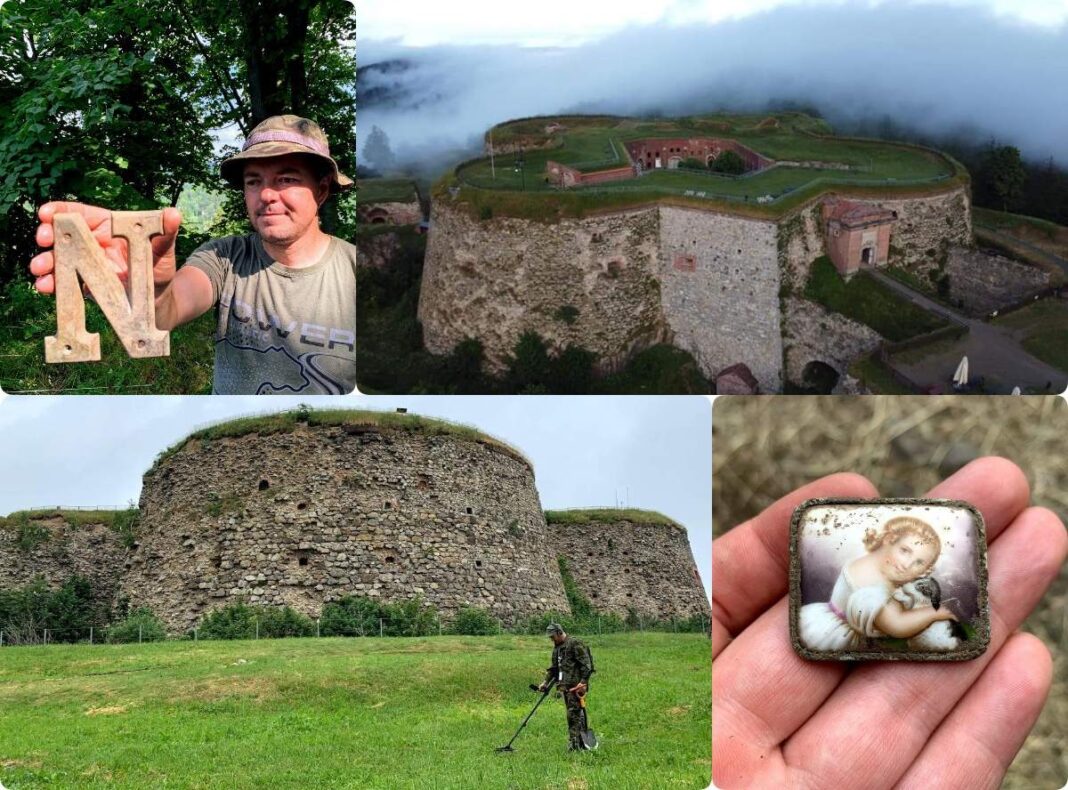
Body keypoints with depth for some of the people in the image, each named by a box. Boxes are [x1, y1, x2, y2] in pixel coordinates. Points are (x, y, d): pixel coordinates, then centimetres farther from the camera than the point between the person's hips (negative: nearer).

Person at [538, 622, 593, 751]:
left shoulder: (575, 644, -10)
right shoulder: (557, 648, 19)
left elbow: (586, 665, -14)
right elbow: (554, 668, 26)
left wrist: (583, 682, -19)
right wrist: (546, 682, 17)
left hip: (575, 686, -9)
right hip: (565, 686, 9)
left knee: (573, 714, -11)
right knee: (576, 714, 11)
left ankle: (574, 745, -12)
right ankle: (581, 744, 16)